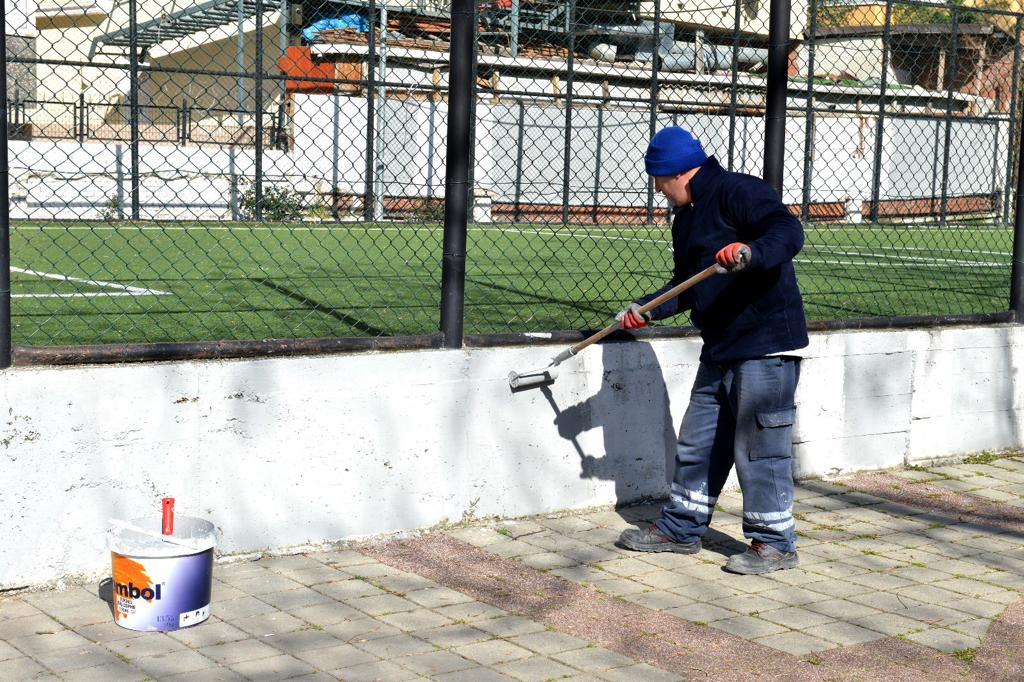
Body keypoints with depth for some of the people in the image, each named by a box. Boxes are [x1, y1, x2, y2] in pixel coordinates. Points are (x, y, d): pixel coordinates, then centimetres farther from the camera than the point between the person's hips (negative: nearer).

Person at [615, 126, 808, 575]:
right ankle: (680, 529, 28)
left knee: (759, 444, -3)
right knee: (697, 441, 15)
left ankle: (775, 542, 9)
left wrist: (750, 253, -43)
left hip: (766, 343, -10)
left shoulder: (739, 192, -12)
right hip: (720, 348, 10)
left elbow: (789, 232, -26)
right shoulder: (686, 217, 18)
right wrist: (646, 310, 10)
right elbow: (686, 285, 24)